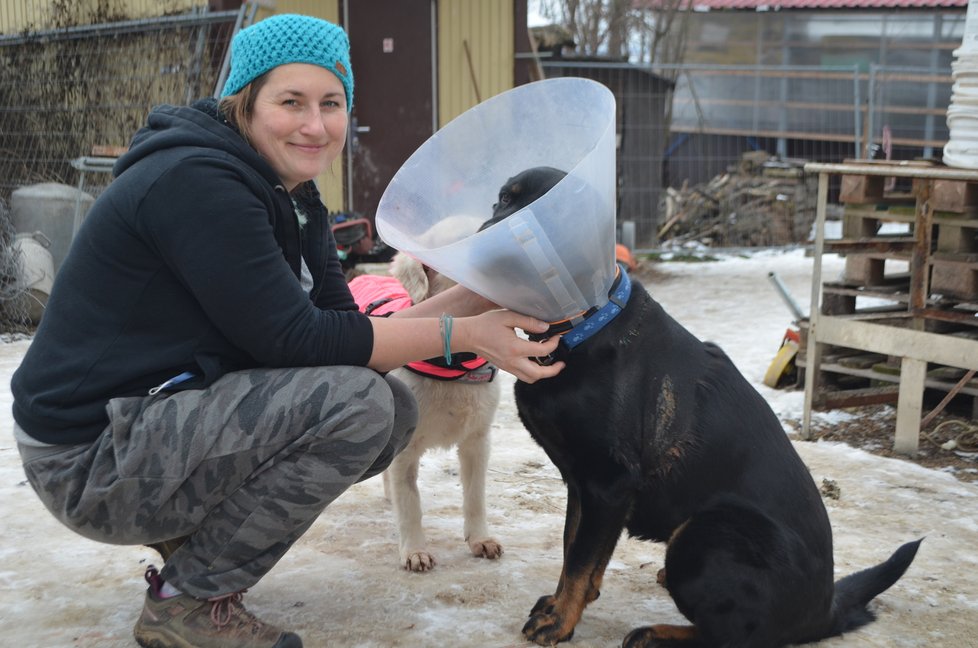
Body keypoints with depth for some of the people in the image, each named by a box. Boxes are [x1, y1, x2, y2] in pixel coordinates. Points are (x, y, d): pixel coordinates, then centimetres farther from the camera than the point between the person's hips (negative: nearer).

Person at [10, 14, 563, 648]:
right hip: (90, 459, -9)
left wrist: (479, 297, -7)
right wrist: (466, 335, -22)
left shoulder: (295, 203, 9)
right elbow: (295, 339, -25)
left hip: (165, 426, 9)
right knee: (356, 401, -23)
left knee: (394, 410, 2)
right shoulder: (194, 180, -20)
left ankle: (197, 531, 10)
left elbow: (353, 338, 3)